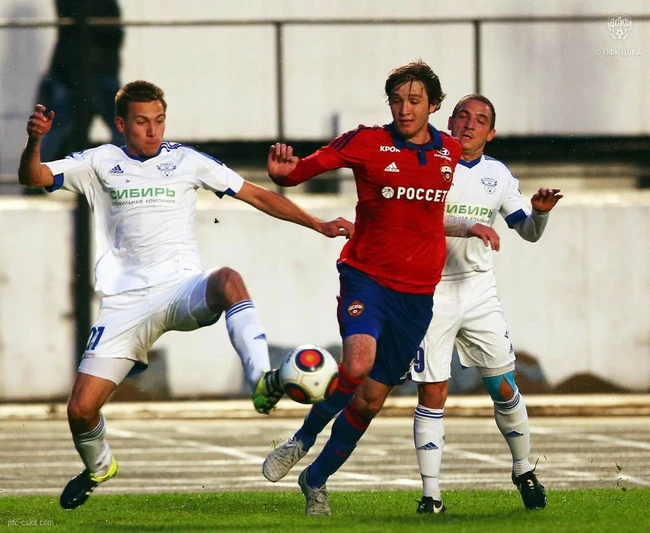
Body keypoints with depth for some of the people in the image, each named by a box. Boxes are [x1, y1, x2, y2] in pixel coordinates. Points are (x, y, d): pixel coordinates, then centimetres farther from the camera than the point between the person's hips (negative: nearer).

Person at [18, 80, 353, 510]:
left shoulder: (186, 161, 9)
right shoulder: (100, 164, 10)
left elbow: (258, 196, 12)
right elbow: (34, 178, 2)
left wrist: (318, 225, 6)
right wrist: (35, 141, -20)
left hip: (183, 289, -1)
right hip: (126, 304, 1)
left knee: (228, 280, -38)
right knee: (81, 409, -6)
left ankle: (262, 381, -50)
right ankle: (98, 467, 28)